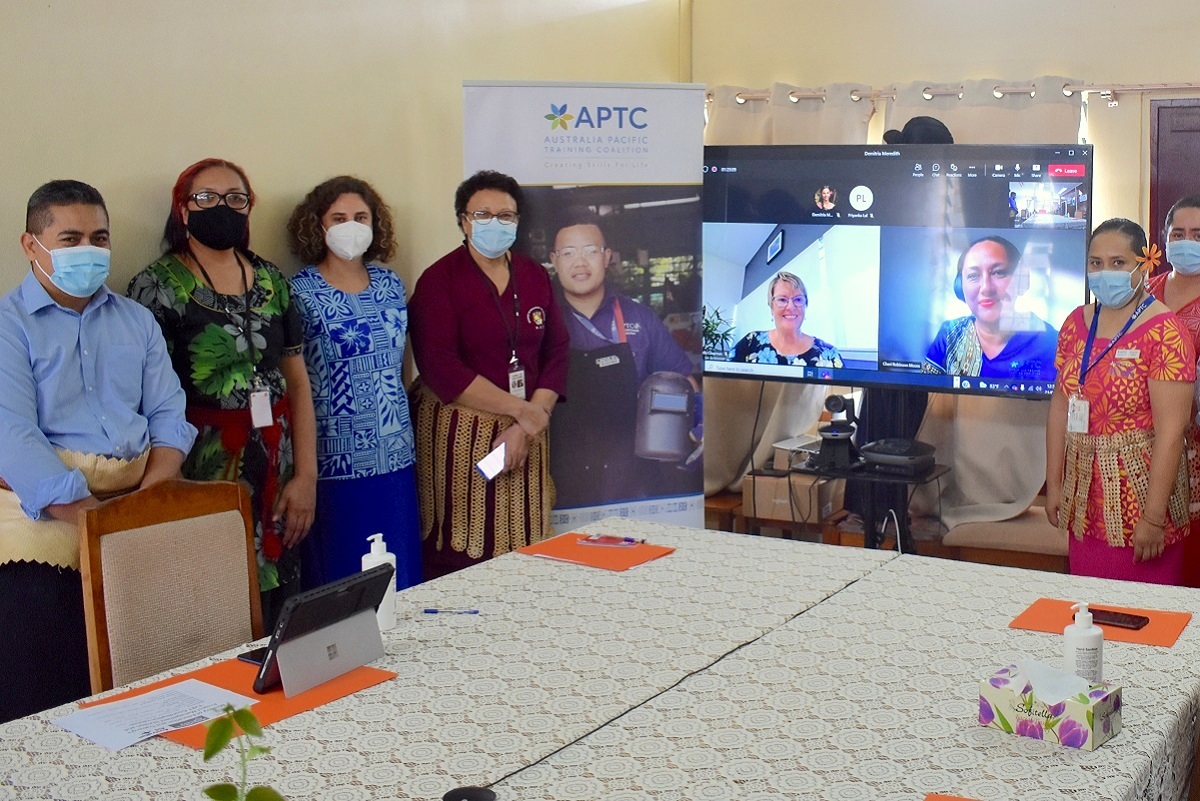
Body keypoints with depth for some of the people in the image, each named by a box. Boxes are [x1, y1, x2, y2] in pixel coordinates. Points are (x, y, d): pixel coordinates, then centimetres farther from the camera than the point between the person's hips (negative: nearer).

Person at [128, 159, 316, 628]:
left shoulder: (271, 281, 11)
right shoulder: (158, 287, -3)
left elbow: (297, 381, 10)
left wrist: (306, 475, 3)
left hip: (276, 474, 5)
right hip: (203, 479, -4)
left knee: (280, 620, 5)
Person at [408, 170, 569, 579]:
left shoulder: (534, 276, 12)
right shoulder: (440, 280, -3)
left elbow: (557, 353, 7)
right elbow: (440, 369, -12)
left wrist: (527, 427, -7)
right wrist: (522, 410, -13)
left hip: (524, 435, 5)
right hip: (458, 434, -4)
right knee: (459, 554, -6)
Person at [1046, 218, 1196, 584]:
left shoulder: (1164, 331, -13)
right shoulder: (1076, 323, 7)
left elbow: (1170, 430, -17)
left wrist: (1153, 517, -20)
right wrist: (1054, 484, 7)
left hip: (1139, 491, -5)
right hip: (1084, 498, 5)